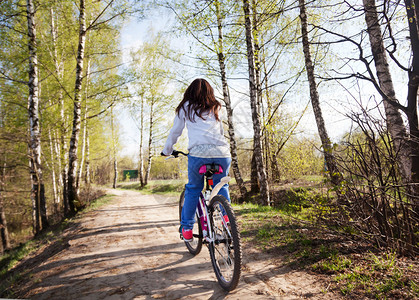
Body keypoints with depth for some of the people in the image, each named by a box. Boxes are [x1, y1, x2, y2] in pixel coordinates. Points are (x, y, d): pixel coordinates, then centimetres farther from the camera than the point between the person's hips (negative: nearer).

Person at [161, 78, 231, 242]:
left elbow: (175, 132, 21)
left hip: (199, 153, -2)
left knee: (193, 189, 16)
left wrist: (167, 150, 35)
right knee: (222, 187, 22)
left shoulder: (185, 107, 15)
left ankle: (186, 228, 18)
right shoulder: (216, 108, 24)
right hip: (222, 153, 3)